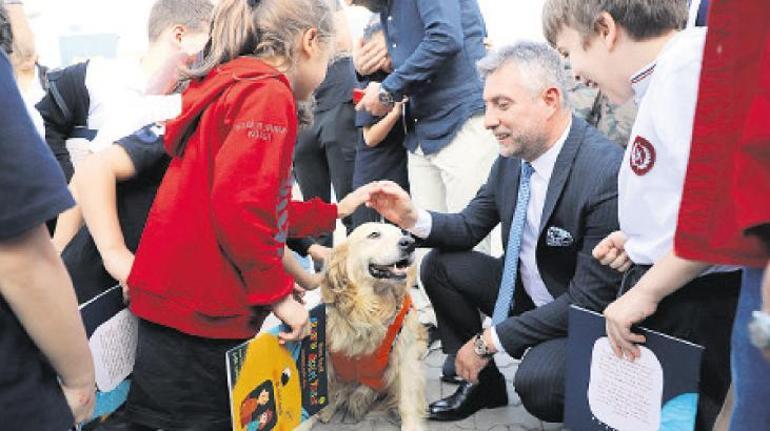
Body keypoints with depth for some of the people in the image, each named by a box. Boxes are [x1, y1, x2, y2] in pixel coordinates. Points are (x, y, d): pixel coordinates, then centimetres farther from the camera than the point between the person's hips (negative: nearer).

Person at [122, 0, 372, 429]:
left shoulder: (235, 87, 17)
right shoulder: (268, 92, -14)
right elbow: (240, 208, -25)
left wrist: (335, 210, 29)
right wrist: (278, 293, -15)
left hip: (184, 306, 9)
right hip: (199, 316, -9)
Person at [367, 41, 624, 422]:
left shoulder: (607, 174, -29)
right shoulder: (512, 156, -7)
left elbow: (589, 300, -26)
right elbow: (470, 227, 6)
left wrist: (490, 340, -21)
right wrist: (414, 218, -15)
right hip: (524, 289, 7)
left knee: (535, 382, -31)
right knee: (439, 265, -1)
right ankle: (481, 383, 14)